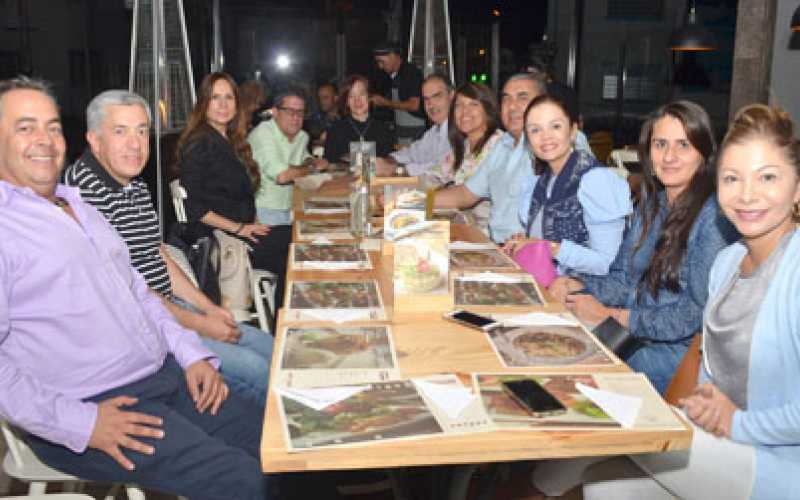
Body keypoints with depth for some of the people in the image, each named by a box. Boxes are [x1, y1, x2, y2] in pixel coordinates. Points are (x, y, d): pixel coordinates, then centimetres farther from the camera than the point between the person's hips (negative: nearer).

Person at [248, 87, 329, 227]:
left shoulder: (302, 136, 9)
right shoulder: (263, 133, -15)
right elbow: (282, 176, -26)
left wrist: (310, 161, 6)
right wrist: (313, 167, -8)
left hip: (291, 209, 8)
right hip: (265, 211, -8)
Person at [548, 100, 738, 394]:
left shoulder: (714, 217, -15)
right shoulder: (652, 204, 11)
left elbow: (703, 312, -19)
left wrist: (613, 316, -17)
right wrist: (577, 286, -7)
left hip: (683, 351, -7)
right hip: (631, 337, 7)